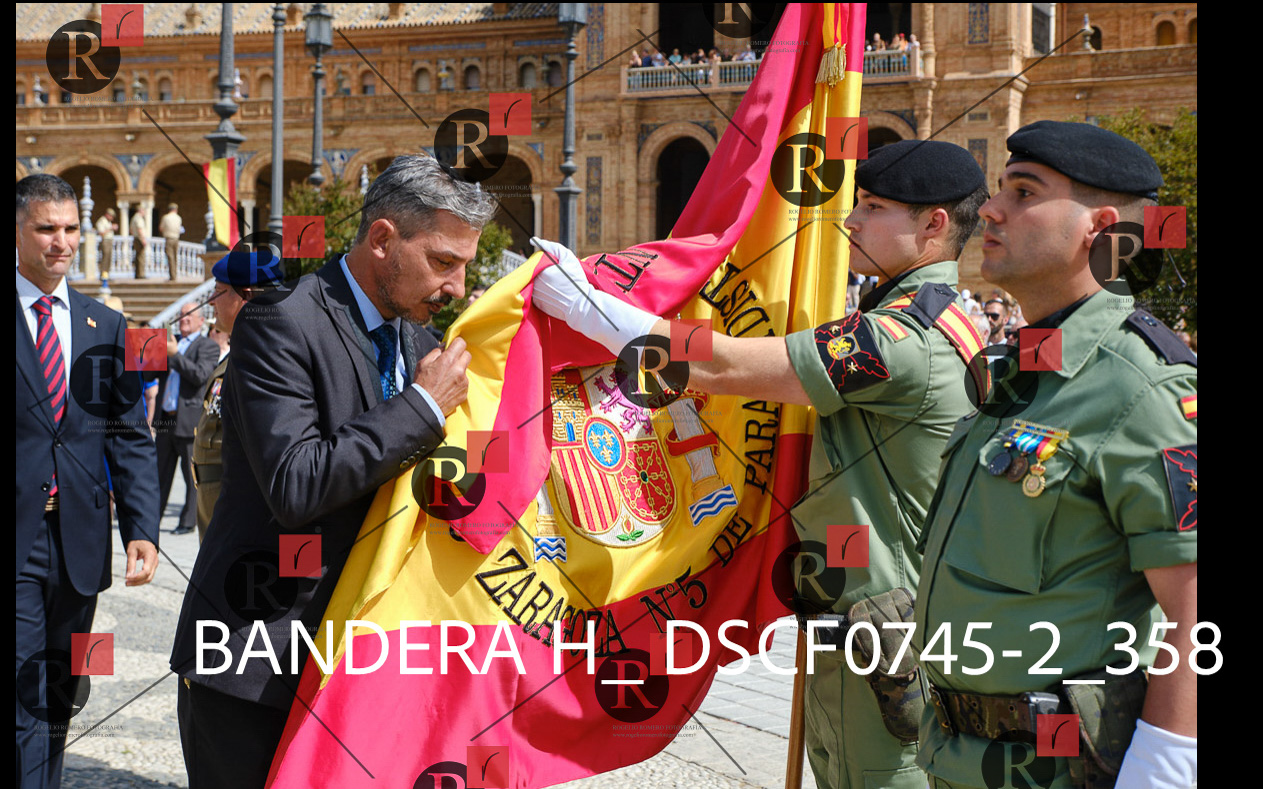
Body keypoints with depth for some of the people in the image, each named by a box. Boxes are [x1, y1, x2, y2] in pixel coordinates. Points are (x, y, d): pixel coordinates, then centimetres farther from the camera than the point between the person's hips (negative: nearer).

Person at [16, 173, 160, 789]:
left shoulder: (107, 328, 11)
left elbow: (131, 437, 8)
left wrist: (142, 529, -4)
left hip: (79, 541, 4)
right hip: (20, 537, -4)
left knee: (58, 701, 14)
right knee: (25, 702, -6)